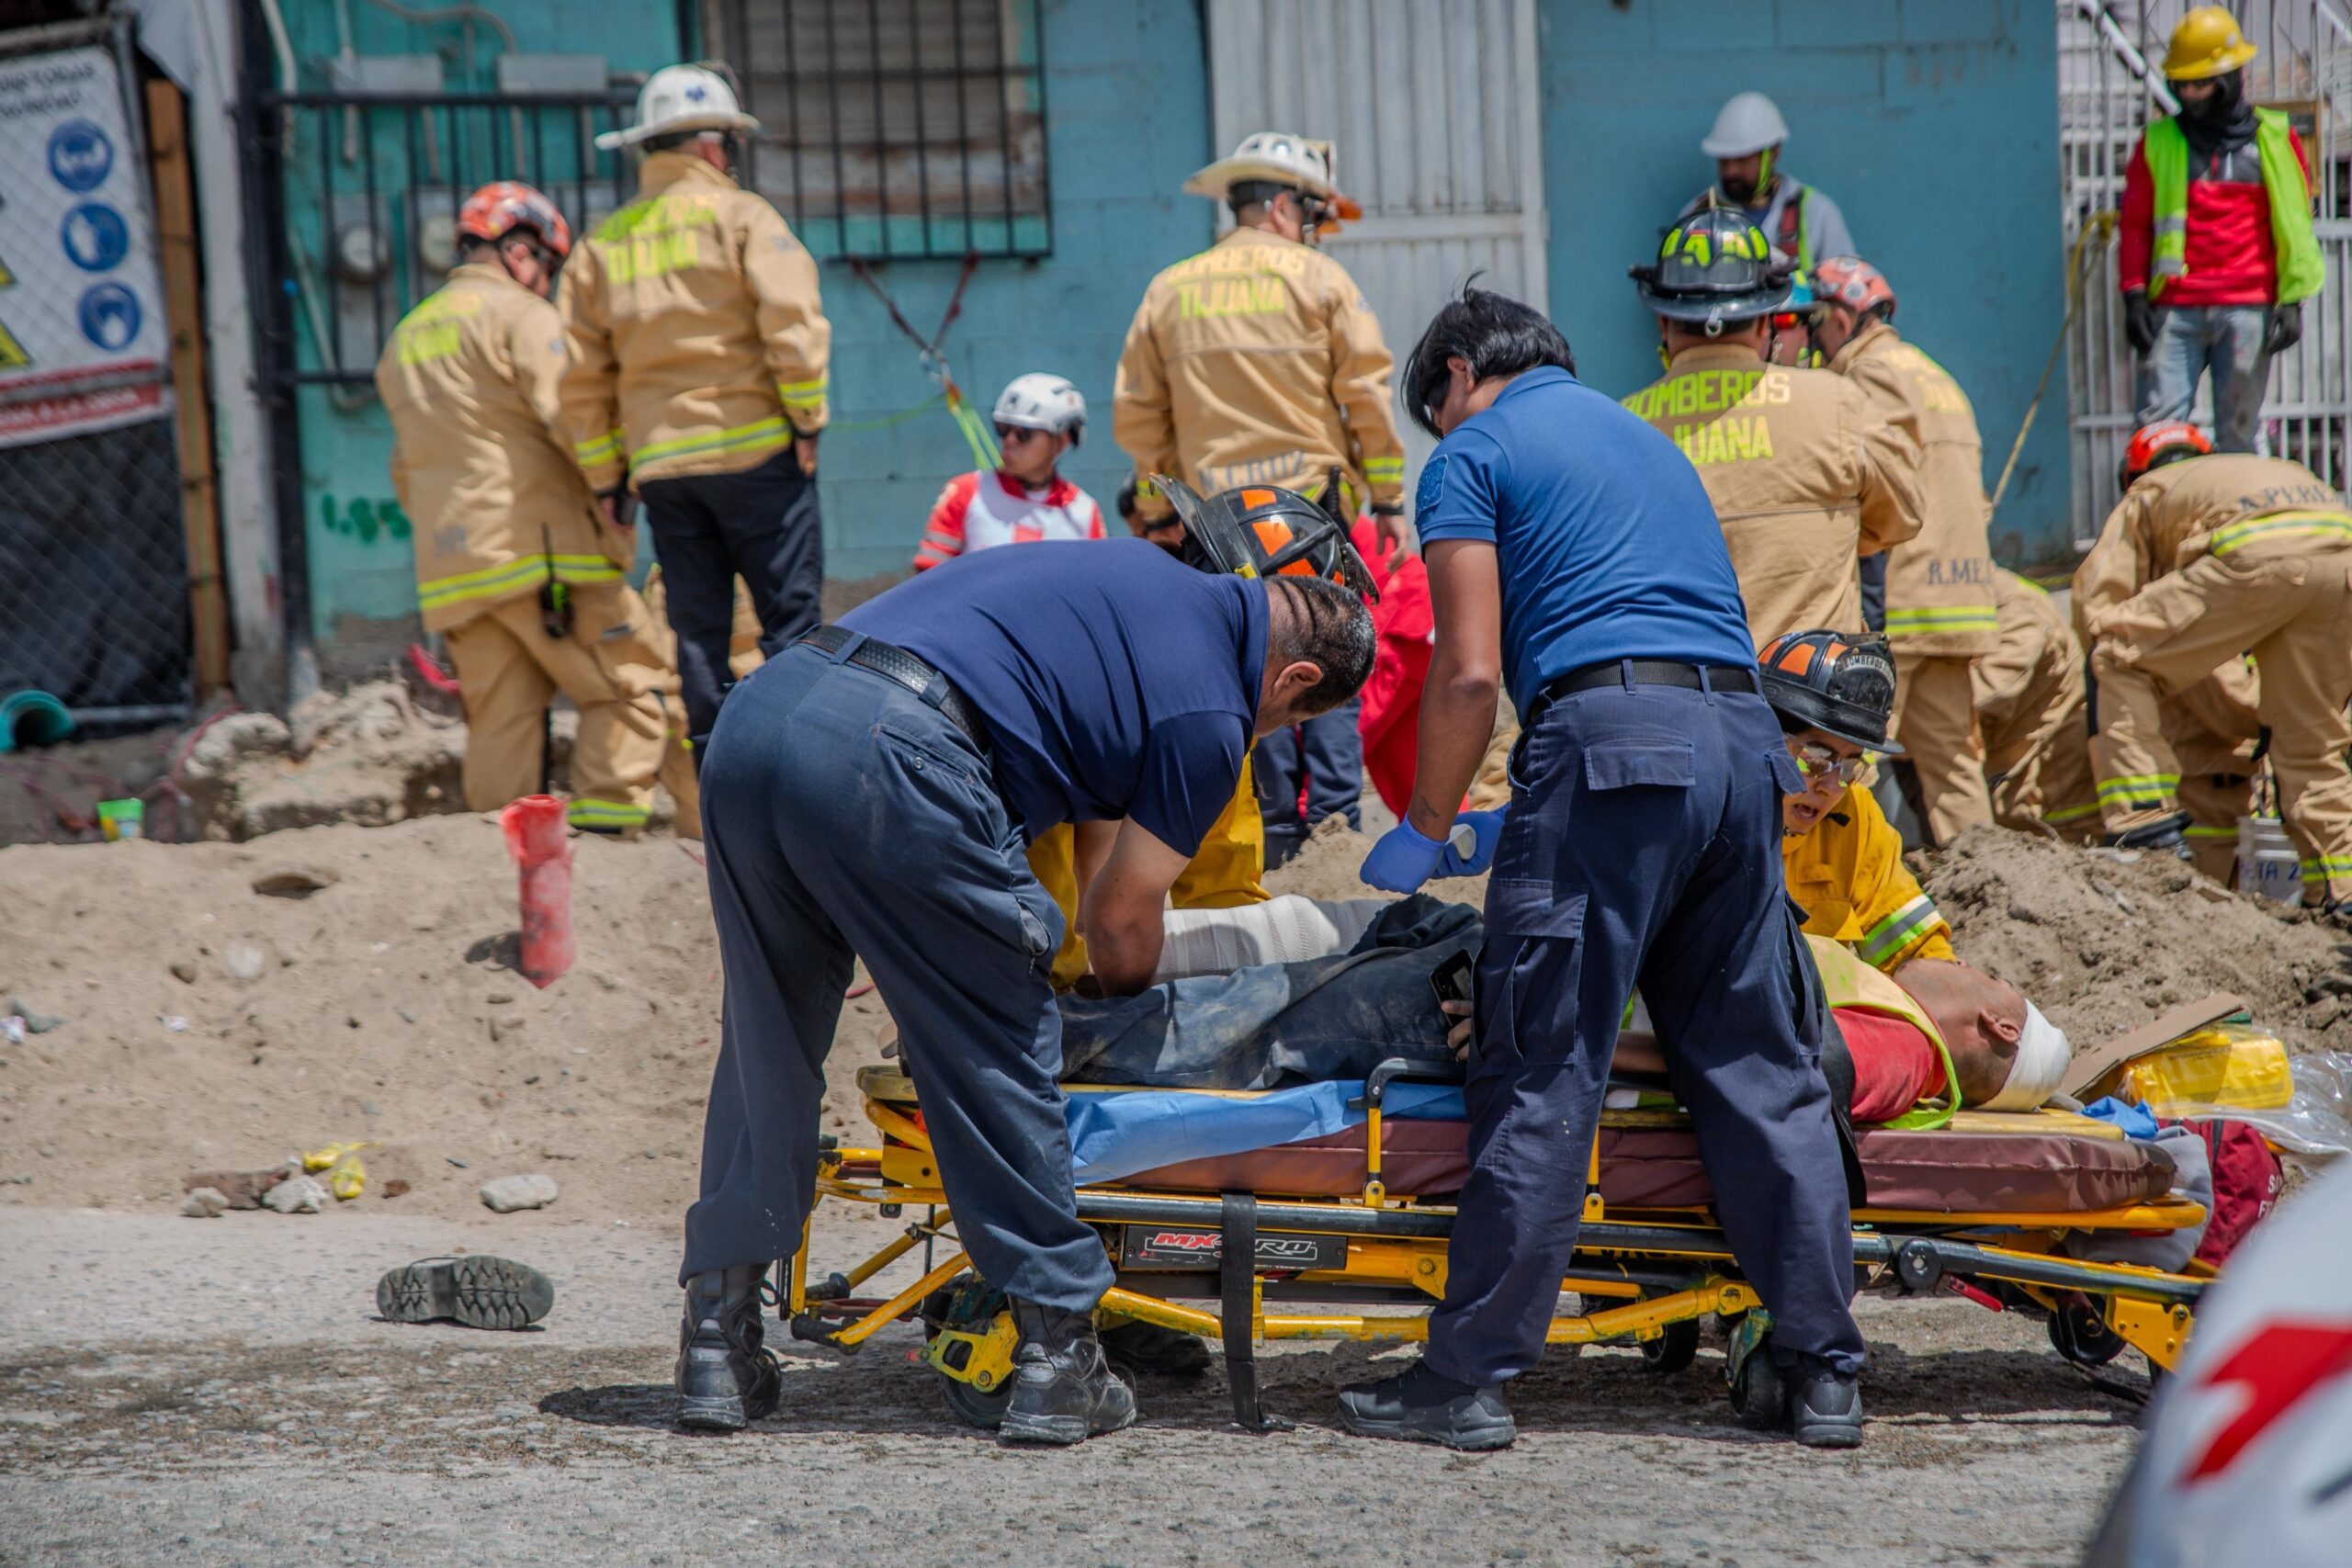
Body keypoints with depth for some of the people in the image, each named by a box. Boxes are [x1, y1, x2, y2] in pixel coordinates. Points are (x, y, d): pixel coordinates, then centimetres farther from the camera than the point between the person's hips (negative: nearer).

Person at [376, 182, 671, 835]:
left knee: (500, 720, 6)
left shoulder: (405, 338, 24)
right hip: (539, 547, -7)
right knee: (632, 686, -3)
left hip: (448, 563, 7)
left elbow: (407, 471, 27)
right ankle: (601, 828, -14)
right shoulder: (518, 314, -1)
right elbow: (569, 416, -14)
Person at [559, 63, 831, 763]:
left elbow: (580, 380, 12)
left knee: (698, 632, 7)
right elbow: (791, 318, -14)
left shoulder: (602, 245, 14)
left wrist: (605, 477, 16)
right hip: (753, 445, -5)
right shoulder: (738, 215, 0)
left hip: (660, 461, 5)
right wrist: (808, 417, -7)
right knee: (790, 616, -2)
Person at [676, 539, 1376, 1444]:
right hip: (887, 761, -8)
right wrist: (1127, 999, 37)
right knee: (995, 1053, 8)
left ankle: (719, 1343, 21)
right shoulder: (1210, 710, 7)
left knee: (766, 1046, 19)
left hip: (752, 715, 8)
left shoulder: (1156, 581, 31)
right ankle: (1056, 1353, 13)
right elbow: (1121, 917, 16)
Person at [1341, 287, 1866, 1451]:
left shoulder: (1474, 452, 8)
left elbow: (1470, 672, -4)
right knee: (1761, 1068, 10)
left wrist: (1428, 831, 9)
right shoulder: (1643, 439, 31)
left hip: (1613, 736, -7)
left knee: (1542, 1074, -4)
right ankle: (1824, 1370, 9)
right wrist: (1524, 825, 33)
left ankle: (1470, 1375, -1)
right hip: (1746, 742, 7)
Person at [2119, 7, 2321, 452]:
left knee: (2238, 433, 1)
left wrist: (2292, 300, 2)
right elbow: (2133, 224, 12)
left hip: (2248, 310, 0)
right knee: (2158, 425, -8)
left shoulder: (2275, 140, 9)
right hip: (2175, 310, 0)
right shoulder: (2158, 142, 11)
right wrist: (2134, 294, 2)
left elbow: (2297, 224, 10)